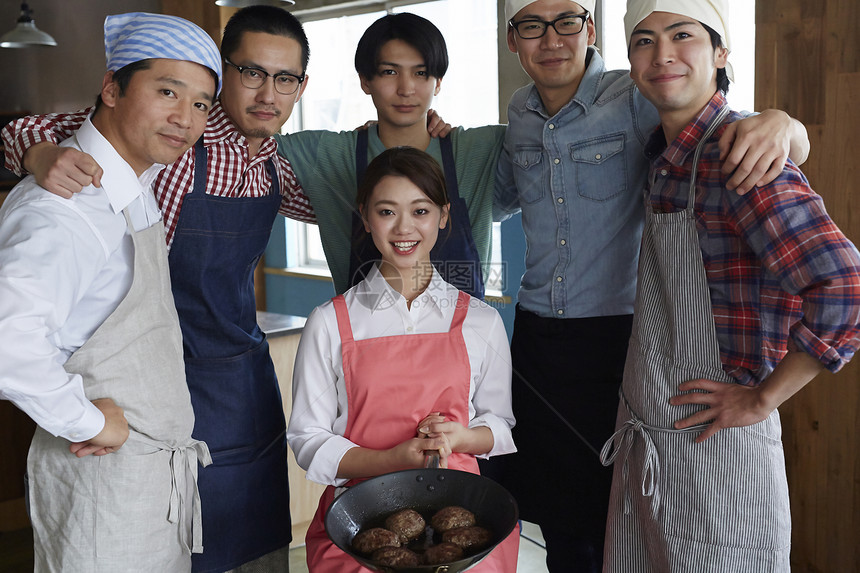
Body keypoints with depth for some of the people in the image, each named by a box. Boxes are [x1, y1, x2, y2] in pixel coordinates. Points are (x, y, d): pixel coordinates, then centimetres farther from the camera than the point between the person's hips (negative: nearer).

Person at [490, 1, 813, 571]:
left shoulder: (641, 101, -12)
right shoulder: (520, 112, 5)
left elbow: (795, 145, -12)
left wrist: (778, 124, -36)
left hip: (618, 340, -4)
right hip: (535, 339, 5)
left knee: (611, 513, 8)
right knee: (539, 505, 16)